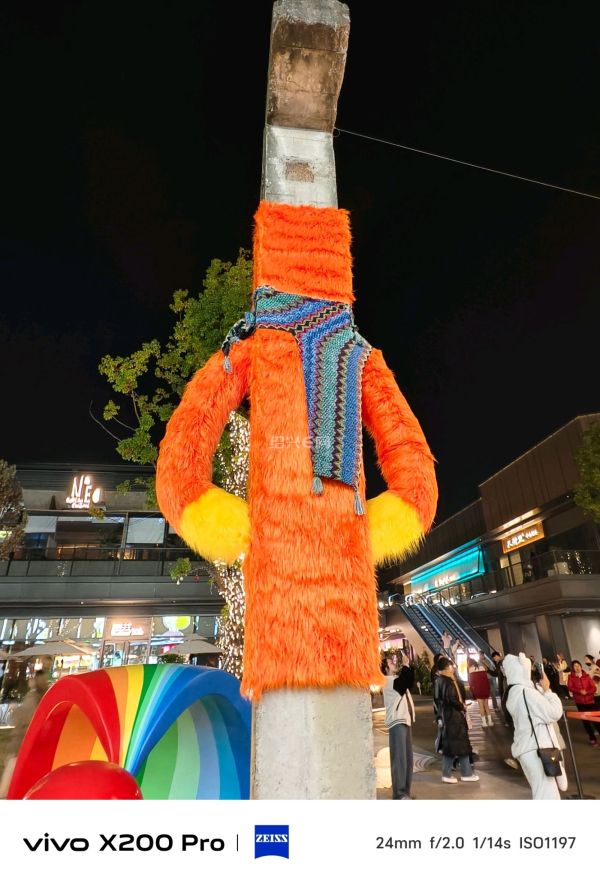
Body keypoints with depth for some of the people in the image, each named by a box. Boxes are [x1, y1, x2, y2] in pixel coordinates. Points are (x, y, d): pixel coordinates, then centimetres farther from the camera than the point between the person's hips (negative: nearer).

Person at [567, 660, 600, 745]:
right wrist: (579, 691, -22)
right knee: (585, 720, 6)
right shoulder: (571, 676, 0)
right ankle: (592, 739, 19)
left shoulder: (587, 676, 4)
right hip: (579, 701, 0)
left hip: (589, 700, 0)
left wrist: (586, 692, -18)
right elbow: (570, 687, -8)